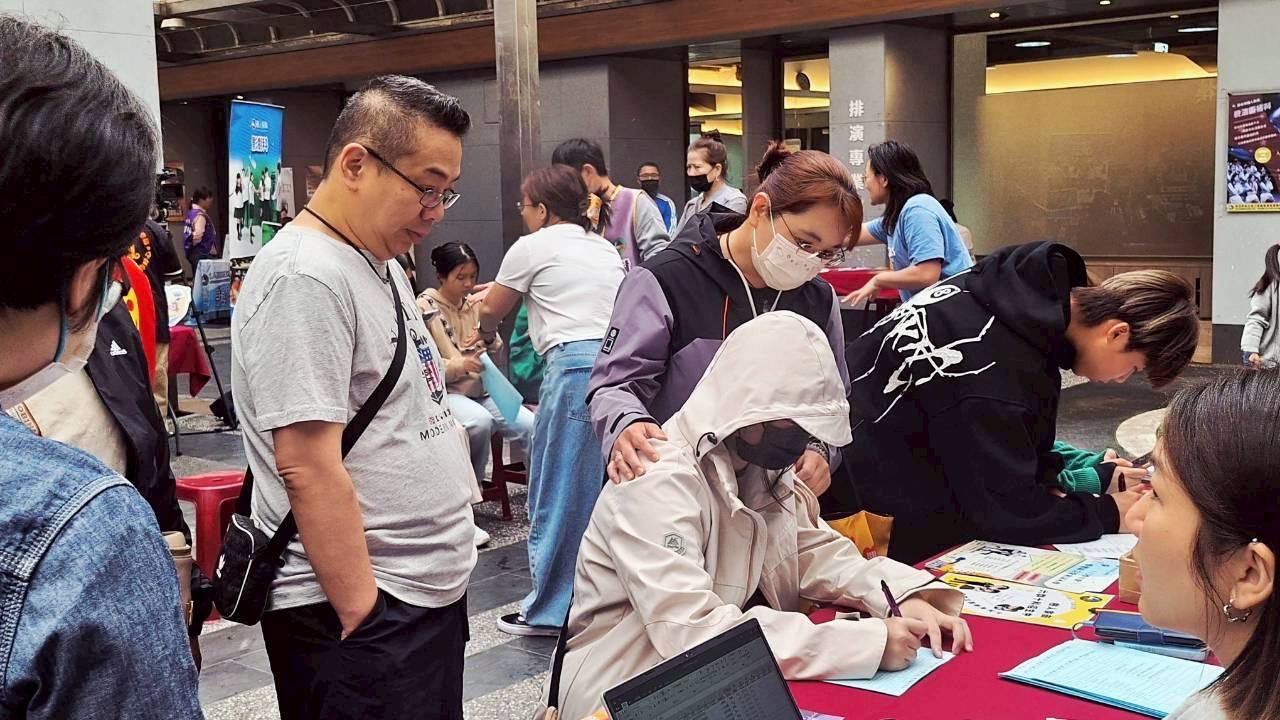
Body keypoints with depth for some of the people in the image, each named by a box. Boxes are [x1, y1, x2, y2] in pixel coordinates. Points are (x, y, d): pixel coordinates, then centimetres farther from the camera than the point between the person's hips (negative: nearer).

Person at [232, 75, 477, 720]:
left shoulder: (382, 265, 11)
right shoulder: (304, 278, -19)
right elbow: (309, 469, -23)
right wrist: (364, 616, -20)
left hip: (433, 593, 9)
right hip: (364, 611, -9)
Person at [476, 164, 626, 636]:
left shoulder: (532, 247, 4)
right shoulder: (604, 248, 23)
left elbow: (492, 310, 15)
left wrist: (486, 335, 40)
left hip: (576, 365, -7)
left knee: (560, 491, 2)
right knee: (605, 488, 14)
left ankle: (551, 610, 9)